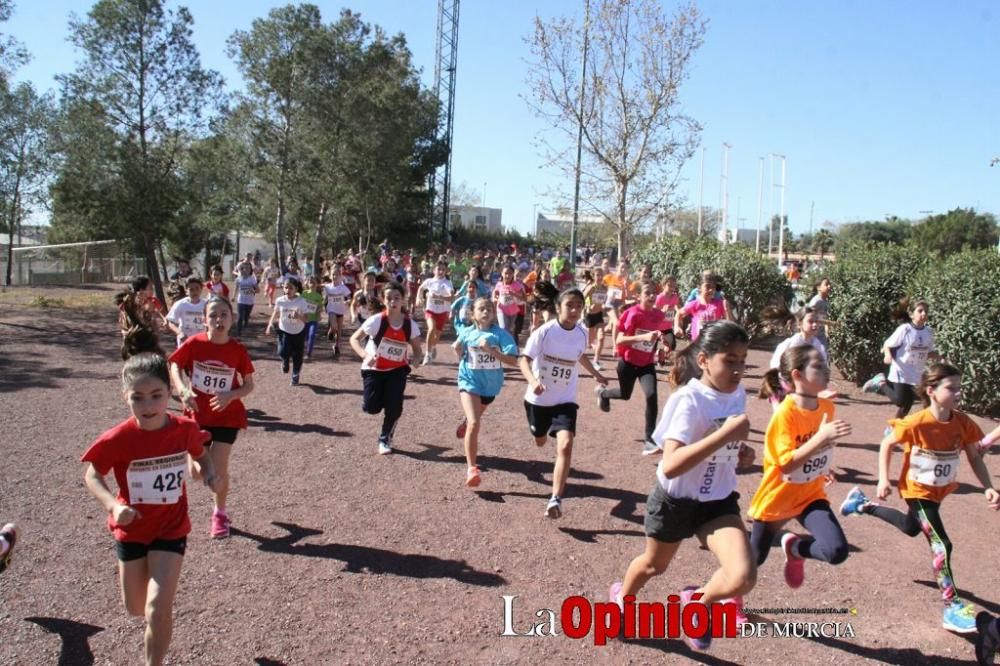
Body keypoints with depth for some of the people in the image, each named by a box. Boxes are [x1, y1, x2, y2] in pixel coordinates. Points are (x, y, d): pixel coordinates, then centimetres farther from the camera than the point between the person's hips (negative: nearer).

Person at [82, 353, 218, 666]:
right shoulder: (118, 439, -21)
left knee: (157, 610, -11)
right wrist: (113, 505, -23)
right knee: (136, 608, 18)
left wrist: (209, 473, -15)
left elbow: (201, 454, 6)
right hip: (131, 531, 1)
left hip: (171, 530, -1)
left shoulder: (186, 429, -16)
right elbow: (92, 475, -6)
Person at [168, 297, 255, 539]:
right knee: (197, 472, 5)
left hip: (227, 417, -1)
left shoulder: (238, 350, -12)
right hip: (197, 415, 2)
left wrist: (230, 395, -23)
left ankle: (220, 513, 23)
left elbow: (249, 385, -3)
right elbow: (175, 365, 1)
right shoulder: (194, 344, -12)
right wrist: (182, 390, -17)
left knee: (218, 471, -3)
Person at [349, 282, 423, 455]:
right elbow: (354, 339, -12)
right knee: (372, 407, -8)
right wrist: (365, 355, -29)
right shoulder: (376, 320, -20)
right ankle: (377, 397, 32)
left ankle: (385, 440, 19)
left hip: (397, 370, 2)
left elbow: (417, 350, 1)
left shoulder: (410, 325, -12)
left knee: (394, 408, -8)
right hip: (374, 369, -2)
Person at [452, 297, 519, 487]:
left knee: (474, 419, 30)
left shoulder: (501, 334, -15)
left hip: (490, 385, 2)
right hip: (469, 381, -2)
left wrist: (490, 350, -31)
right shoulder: (466, 332, -6)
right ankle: (471, 468, -17)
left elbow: (513, 360, -24)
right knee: (474, 423, -21)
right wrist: (459, 353, -4)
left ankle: (466, 422, 68)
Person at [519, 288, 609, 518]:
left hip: (565, 400, 1)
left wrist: (596, 374, 20)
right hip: (538, 398, -1)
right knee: (540, 441, 22)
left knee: (565, 445, -20)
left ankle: (556, 500, -18)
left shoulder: (582, 334, -6)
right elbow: (524, 359, -20)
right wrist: (532, 381, -37)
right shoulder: (545, 331, -19)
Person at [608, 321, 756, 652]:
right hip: (675, 501, -4)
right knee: (655, 565, 22)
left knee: (743, 578, -16)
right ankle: (622, 597, 57)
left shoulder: (738, 394, -5)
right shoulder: (689, 400, -27)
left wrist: (741, 451, -4)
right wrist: (725, 434, -41)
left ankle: (697, 602, 18)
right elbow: (671, 465, -38)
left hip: (718, 501, 4)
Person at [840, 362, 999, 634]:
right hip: (917, 490, -7)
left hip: (941, 489, 7)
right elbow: (887, 445, -13)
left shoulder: (963, 423, -14)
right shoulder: (916, 423, -27)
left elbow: (975, 458, -5)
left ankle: (862, 504, 50)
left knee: (911, 528, 30)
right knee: (941, 544, -13)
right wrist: (883, 479, -16)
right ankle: (952, 608, -3)